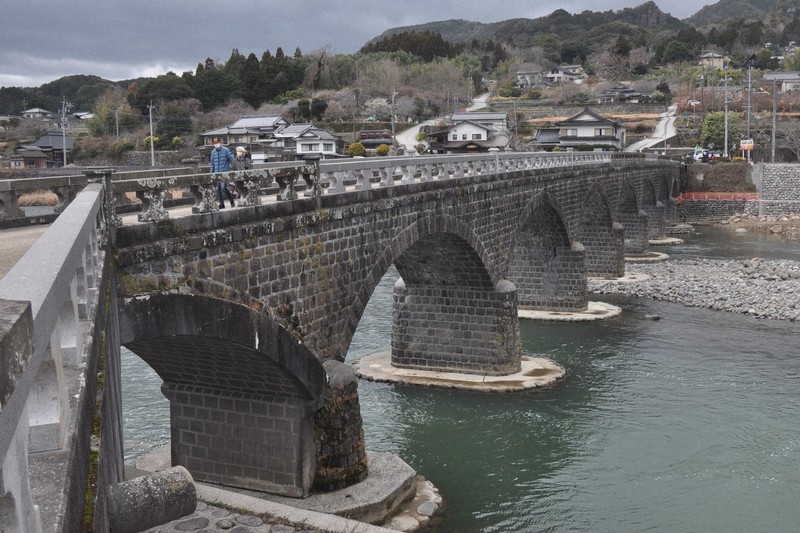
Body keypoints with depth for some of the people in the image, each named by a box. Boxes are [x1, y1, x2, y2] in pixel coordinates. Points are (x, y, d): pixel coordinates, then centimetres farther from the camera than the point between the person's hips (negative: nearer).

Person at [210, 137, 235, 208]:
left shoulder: (226, 150, -1)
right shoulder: (213, 152, 12)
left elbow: (231, 160, 0)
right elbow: (212, 163, 18)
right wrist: (212, 173, 17)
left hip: (225, 172, -5)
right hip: (217, 173, 5)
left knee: (223, 188, -16)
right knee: (218, 189, 2)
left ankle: (232, 201, 6)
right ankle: (222, 205, 10)